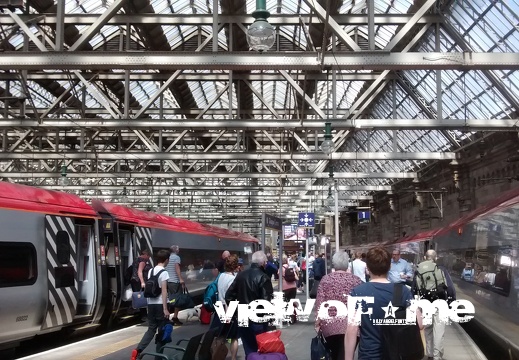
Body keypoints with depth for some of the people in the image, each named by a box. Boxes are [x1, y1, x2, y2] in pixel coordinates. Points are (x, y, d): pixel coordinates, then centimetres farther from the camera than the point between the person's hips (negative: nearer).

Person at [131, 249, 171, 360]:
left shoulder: (151, 271, 11)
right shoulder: (163, 272, -11)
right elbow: (164, 291, -16)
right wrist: (165, 309, -16)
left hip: (151, 304, 7)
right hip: (160, 304, -7)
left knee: (151, 328, 12)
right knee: (162, 330, 5)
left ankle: (138, 350, -4)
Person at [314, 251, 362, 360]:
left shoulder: (326, 279, 1)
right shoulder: (356, 280, -1)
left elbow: (319, 303, -2)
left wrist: (317, 322, 5)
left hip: (330, 324, 1)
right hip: (350, 325, -1)